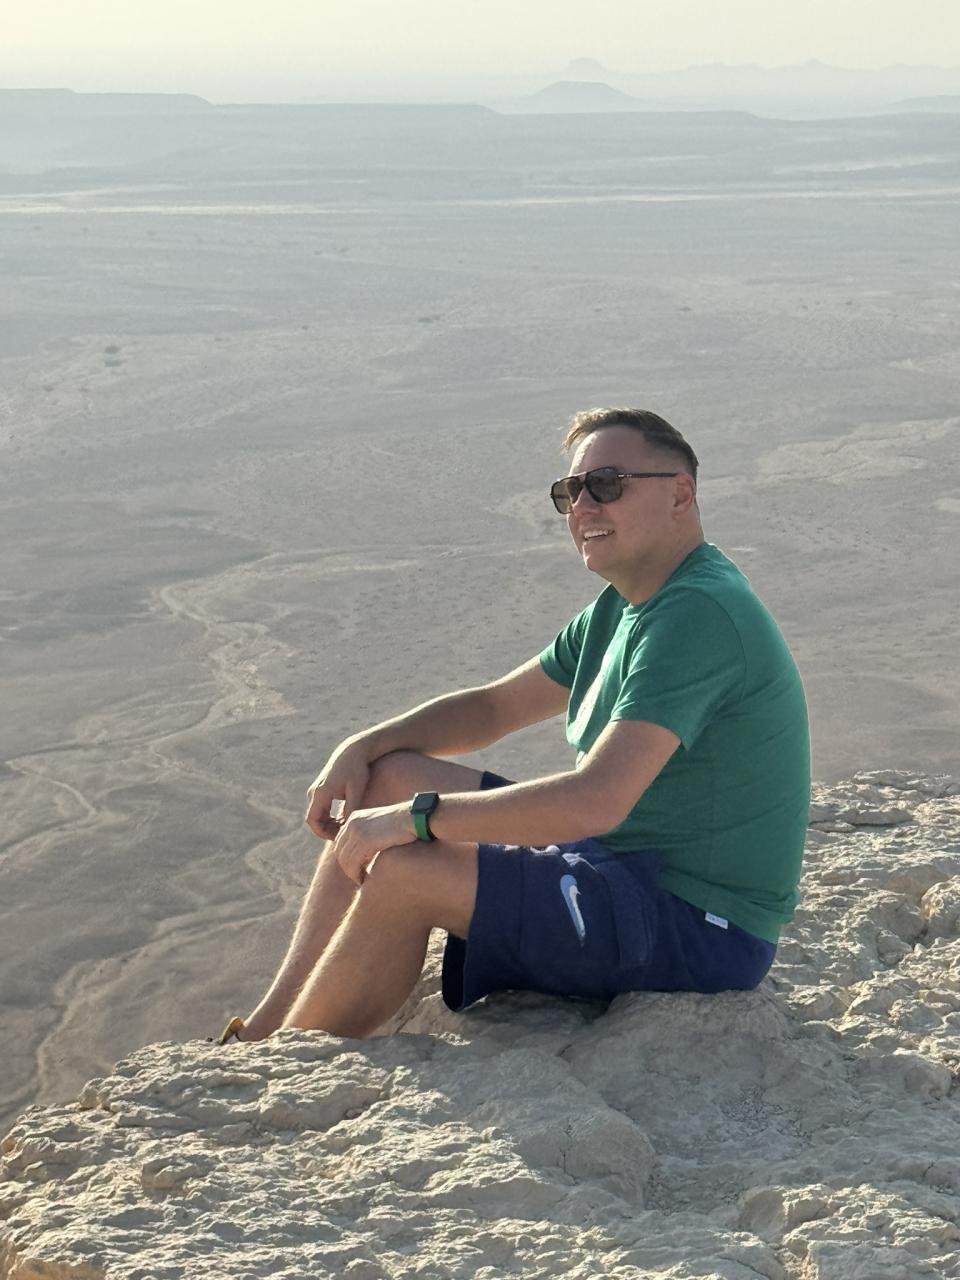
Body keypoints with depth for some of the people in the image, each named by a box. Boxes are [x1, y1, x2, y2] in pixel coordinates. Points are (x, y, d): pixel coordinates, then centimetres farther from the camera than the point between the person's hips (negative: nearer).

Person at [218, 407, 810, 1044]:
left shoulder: (698, 614, -22)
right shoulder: (621, 608, 11)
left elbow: (595, 801, -31)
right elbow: (495, 706, 19)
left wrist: (416, 818, -23)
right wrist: (362, 747, 2)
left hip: (701, 930, -11)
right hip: (626, 863, 11)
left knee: (405, 872, -23)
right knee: (389, 779, 7)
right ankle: (265, 1030, 5)